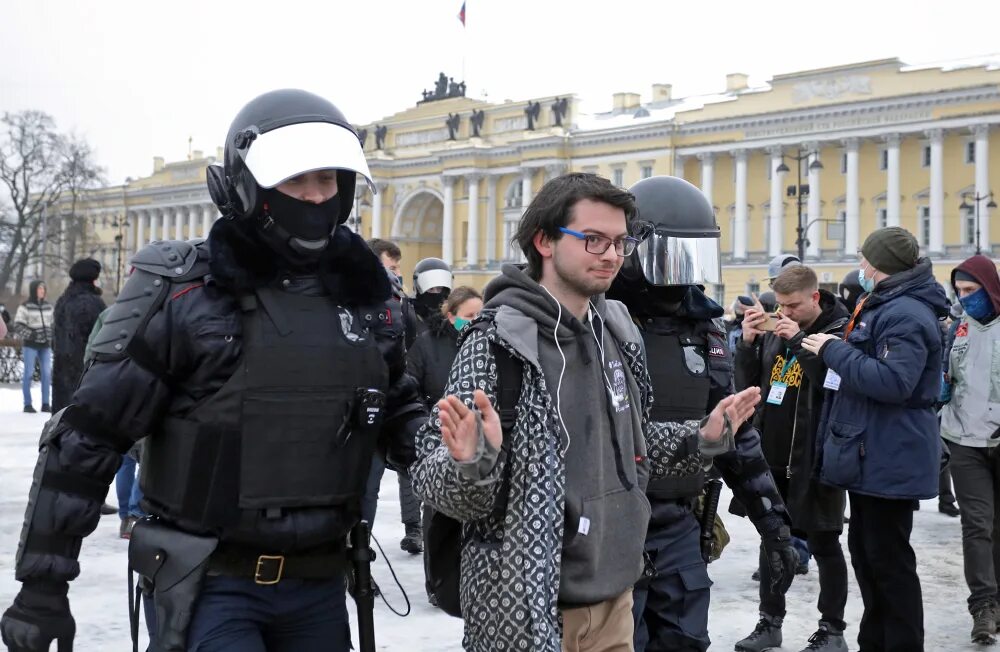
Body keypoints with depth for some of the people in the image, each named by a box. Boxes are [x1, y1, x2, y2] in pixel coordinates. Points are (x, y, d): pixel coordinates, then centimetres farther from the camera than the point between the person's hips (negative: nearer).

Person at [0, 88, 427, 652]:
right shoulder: (184, 294, -10)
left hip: (319, 584, 5)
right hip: (211, 584, -5)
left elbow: (398, 411, 18)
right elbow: (89, 436, -7)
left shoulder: (363, 295, 4)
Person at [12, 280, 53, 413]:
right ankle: (27, 404, 3)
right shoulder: (25, 307, -7)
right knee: (29, 373, -2)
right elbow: (17, 326, -8)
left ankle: (45, 404, 10)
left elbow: (52, 324, 20)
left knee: (46, 373, 3)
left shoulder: (48, 306, 10)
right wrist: (30, 334, -18)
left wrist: (51, 337, 9)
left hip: (45, 345, 5)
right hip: (30, 345, -5)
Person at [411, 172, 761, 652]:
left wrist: (703, 436, 11)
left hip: (614, 595, 7)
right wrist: (471, 462, -37)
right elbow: (431, 478, -17)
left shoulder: (615, 332, 6)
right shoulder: (500, 341, -15)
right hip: (530, 610, -7)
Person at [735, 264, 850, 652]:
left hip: (814, 458, -6)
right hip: (772, 455, 6)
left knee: (823, 544, 4)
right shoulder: (775, 331, 8)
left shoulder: (840, 331, -10)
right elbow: (747, 385, 9)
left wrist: (800, 340, -23)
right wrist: (748, 342, -5)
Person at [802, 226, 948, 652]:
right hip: (868, 456, 11)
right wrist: (825, 347, 14)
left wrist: (834, 350, -22)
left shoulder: (906, 315, -18)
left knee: (889, 560, -4)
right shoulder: (882, 307, 16)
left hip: (889, 461, -11)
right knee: (865, 552, 19)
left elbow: (892, 381, -29)